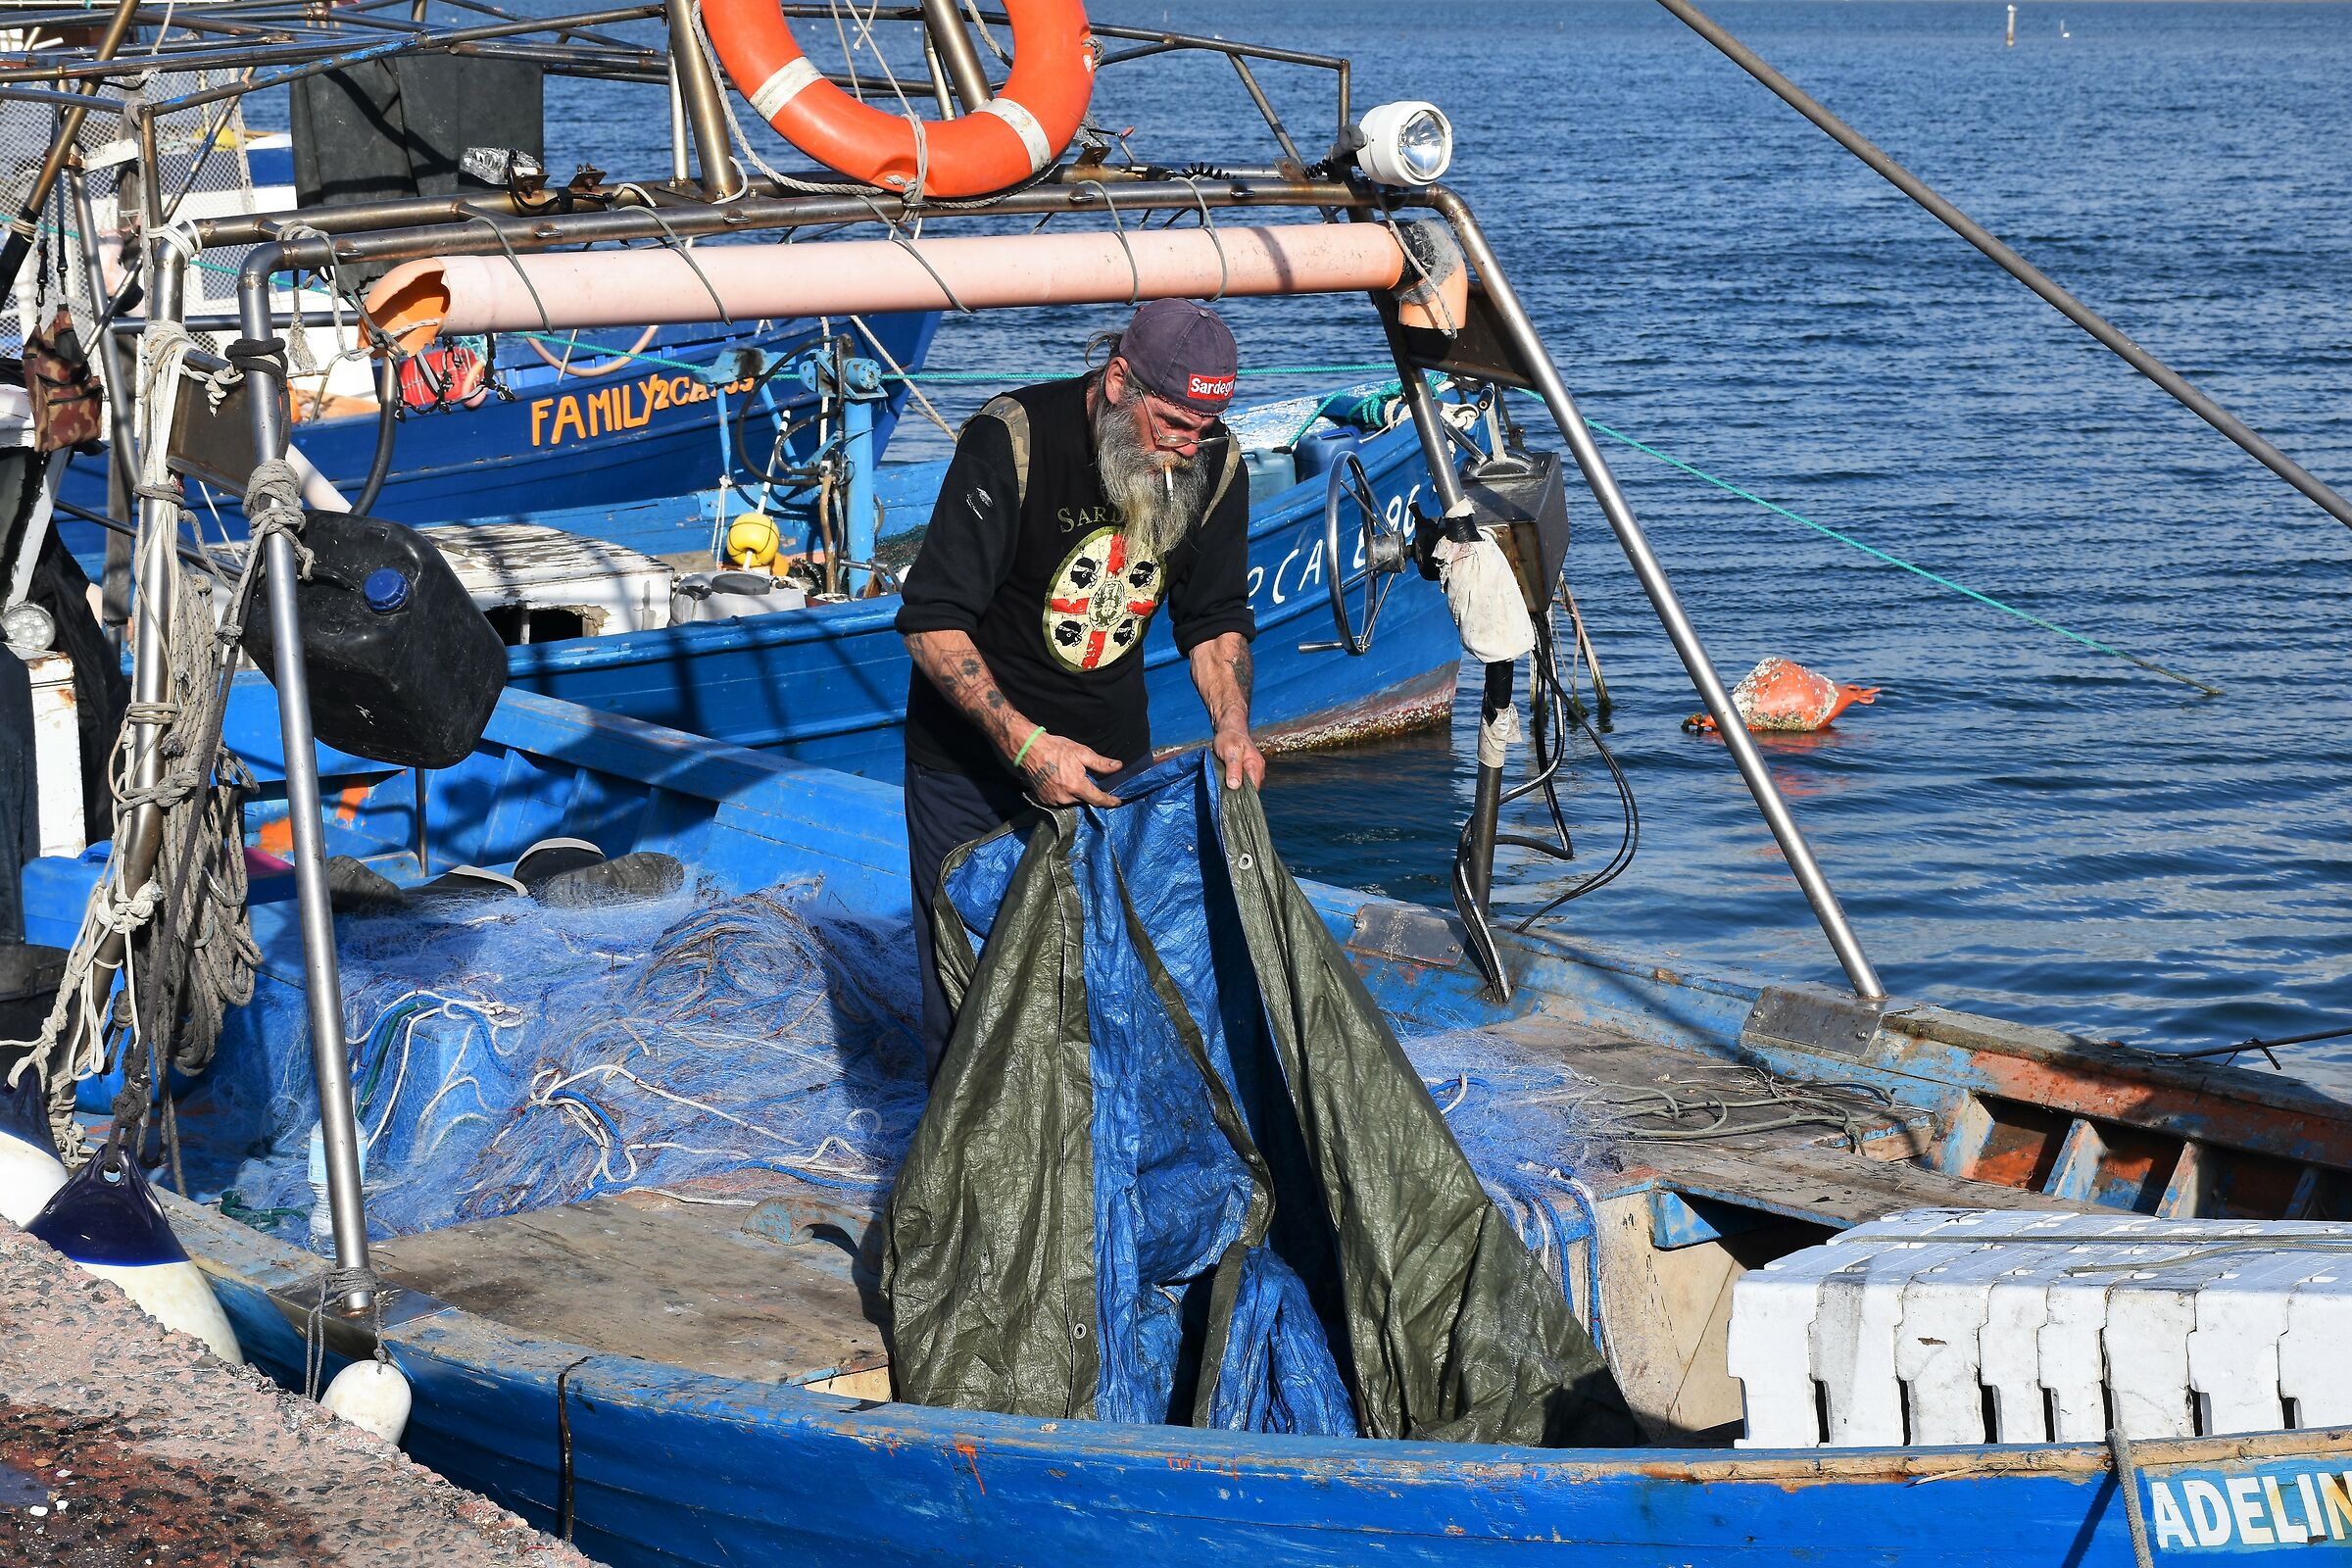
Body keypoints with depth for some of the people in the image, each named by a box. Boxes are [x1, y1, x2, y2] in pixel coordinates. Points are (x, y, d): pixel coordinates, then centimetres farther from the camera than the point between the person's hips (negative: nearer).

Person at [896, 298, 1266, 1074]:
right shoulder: (1013, 438, -24)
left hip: (1112, 755, 4)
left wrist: (1231, 725, -12)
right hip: (973, 756, -4)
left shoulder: (1215, 466, -8)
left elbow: (1216, 619, 7)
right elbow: (932, 619, -22)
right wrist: (1025, 744, -30)